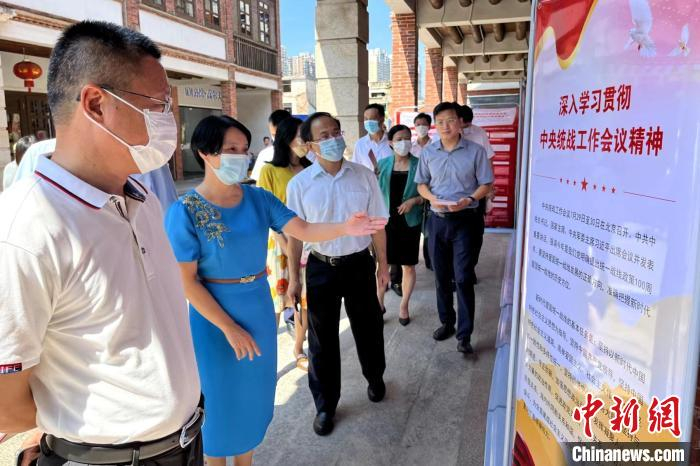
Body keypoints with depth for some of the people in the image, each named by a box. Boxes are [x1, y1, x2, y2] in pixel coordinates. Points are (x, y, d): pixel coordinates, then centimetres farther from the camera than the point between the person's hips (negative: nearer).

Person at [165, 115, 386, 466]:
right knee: (220, 397, 12)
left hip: (259, 308, 5)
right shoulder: (185, 211, -16)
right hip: (213, 315, -5)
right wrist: (229, 327, -15)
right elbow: (186, 281, -15)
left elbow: (303, 230, -11)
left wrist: (344, 228, -30)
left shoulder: (258, 198, -3)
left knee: (254, 391, 20)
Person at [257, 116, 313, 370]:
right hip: (280, 243, -4)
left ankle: (299, 351, 28)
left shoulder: (310, 170, 6)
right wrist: (288, 248, -15)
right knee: (276, 301, 0)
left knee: (305, 299, 11)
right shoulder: (269, 171, -6)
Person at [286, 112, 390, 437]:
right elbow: (295, 234, -3)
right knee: (322, 338, 12)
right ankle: (325, 404, 33)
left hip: (360, 264, 1)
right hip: (321, 267, -1)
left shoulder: (364, 177, -6)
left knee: (368, 328, 19)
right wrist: (294, 277, -2)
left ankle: (375, 379, 50)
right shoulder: (299, 184, -9)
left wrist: (383, 264, 4)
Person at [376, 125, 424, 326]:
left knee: (409, 266, 9)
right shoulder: (382, 164, 1)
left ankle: (404, 306, 26)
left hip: (410, 223, 0)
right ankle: (379, 303, 20)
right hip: (386, 221, 1)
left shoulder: (418, 165, -3)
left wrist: (414, 200, -16)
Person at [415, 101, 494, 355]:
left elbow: (486, 184, -1)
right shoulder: (428, 152, 4)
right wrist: (433, 199, -11)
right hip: (437, 219, 4)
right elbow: (421, 184, 10)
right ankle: (446, 322, 29)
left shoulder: (475, 151, -5)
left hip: (464, 219, -3)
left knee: (462, 277, -5)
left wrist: (469, 200, -20)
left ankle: (464, 335, 4)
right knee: (441, 276, 12)